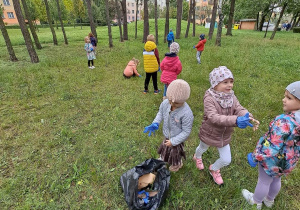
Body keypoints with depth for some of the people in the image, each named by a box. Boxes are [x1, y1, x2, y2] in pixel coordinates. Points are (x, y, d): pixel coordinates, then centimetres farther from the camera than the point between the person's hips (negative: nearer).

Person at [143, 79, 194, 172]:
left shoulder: (187, 113, -38)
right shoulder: (165, 103, -23)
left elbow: (186, 131, -25)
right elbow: (160, 113, -1)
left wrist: (173, 141, -22)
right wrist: (155, 123, -16)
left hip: (177, 139, -4)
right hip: (166, 136, 5)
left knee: (175, 153, 25)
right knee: (165, 149, 32)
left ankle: (177, 165, 60)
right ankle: (162, 159, 66)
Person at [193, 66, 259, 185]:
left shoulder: (231, 97, -11)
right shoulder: (209, 99, -30)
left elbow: (240, 110, -23)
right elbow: (213, 117, -43)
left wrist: (250, 118, -46)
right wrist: (235, 120, -56)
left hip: (224, 136, 4)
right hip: (209, 134, -4)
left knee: (226, 160, 10)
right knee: (202, 148, 27)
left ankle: (214, 169, 45)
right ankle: (197, 157, 66)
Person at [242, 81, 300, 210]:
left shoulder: (284, 122, -37)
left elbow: (271, 147, -33)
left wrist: (255, 157, -19)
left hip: (272, 159, -7)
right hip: (288, 160, 7)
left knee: (264, 181, 18)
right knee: (276, 179, 30)